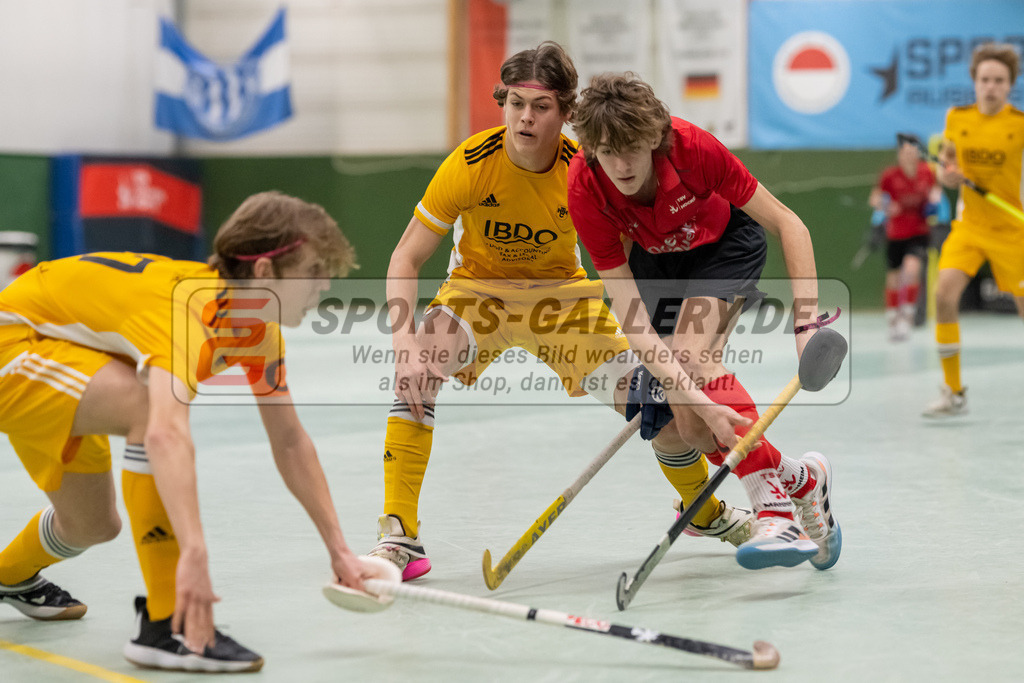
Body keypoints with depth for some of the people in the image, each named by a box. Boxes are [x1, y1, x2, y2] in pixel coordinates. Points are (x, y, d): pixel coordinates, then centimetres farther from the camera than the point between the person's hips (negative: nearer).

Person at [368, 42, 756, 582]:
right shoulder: (470, 164, -26)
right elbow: (405, 259, -19)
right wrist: (403, 343, -36)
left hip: (562, 293, 1)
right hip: (478, 289, -1)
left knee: (653, 398, -9)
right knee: (414, 373, -31)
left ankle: (707, 513, 23)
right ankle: (398, 535, -22)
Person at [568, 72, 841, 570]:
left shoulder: (693, 148, -36)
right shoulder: (585, 191, -32)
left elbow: (786, 223, -26)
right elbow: (626, 306, -33)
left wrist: (806, 321, -35)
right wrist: (672, 380, -46)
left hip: (725, 244, -3)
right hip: (652, 256, 4)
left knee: (695, 358, -27)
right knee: (655, 383, -8)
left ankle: (774, 507, -31)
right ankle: (799, 480, 4)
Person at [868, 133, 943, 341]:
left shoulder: (927, 172, -3)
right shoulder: (890, 175, -9)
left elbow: (935, 190, 15)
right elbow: (874, 198, -6)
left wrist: (934, 198, -6)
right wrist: (885, 206, -26)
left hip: (919, 233, 0)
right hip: (895, 235, 0)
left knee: (912, 268, -26)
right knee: (893, 279, 9)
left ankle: (908, 314, -12)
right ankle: (893, 321, 30)